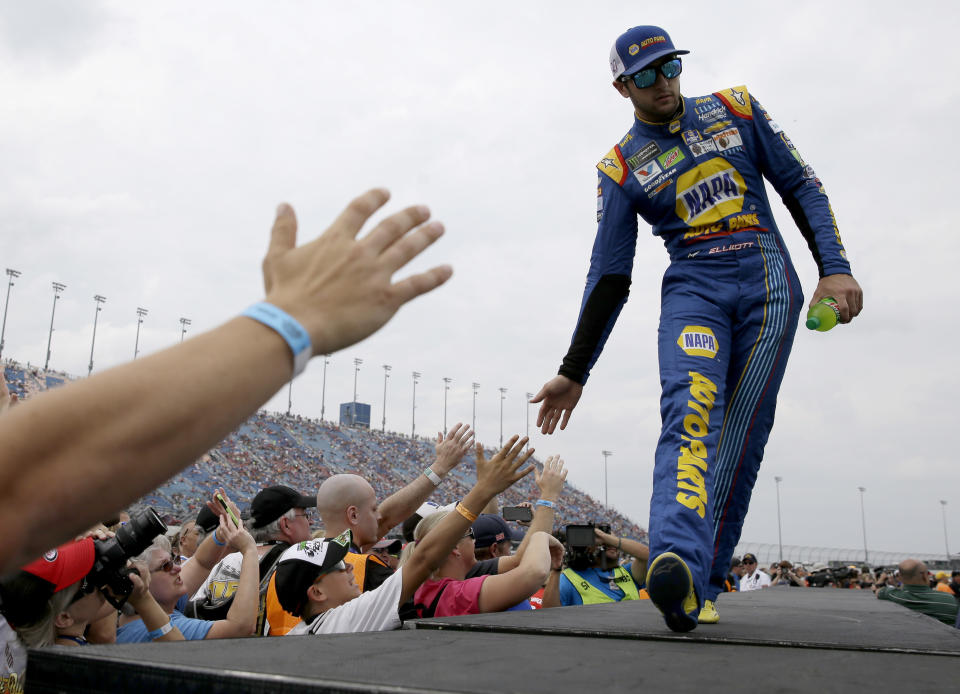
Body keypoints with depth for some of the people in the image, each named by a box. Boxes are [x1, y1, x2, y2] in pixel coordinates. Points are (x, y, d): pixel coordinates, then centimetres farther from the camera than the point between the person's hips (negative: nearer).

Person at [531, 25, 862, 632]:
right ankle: (678, 565, -45)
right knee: (691, 413, -27)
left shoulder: (736, 108, 14)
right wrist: (573, 372, 3)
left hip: (768, 283, 1)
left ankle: (701, 585, -4)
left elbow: (801, 185, 14)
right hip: (692, 290, -1)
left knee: (740, 439, -8)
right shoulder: (621, 168, 9)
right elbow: (609, 277, 7)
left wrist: (835, 266, -2)